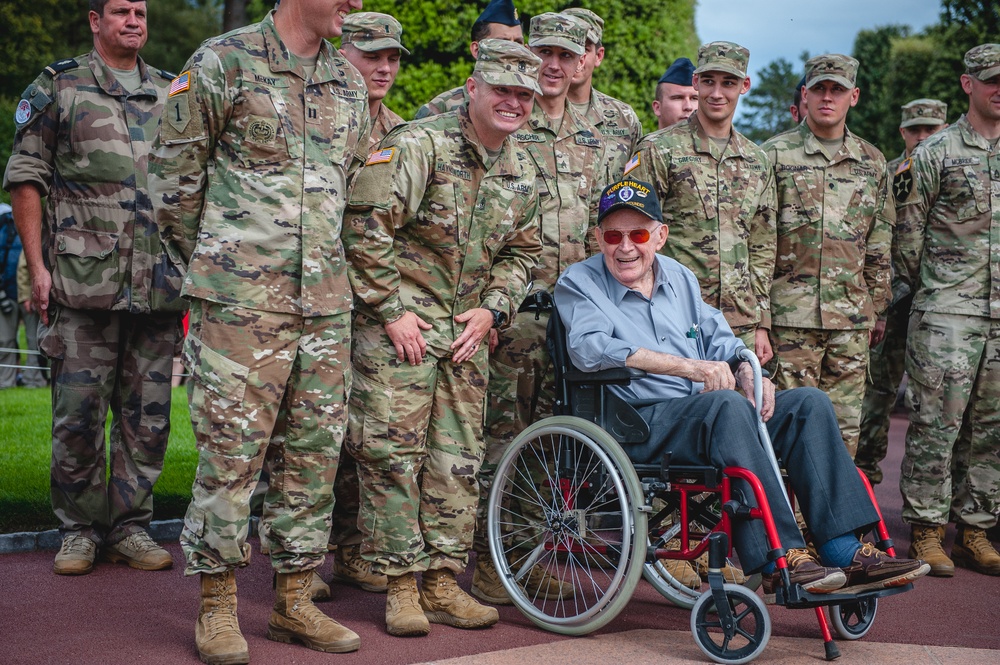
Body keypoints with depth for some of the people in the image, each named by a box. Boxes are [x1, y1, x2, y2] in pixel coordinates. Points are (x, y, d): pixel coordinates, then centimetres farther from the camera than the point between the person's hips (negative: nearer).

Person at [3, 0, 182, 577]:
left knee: (148, 414, 6)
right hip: (83, 282, -3)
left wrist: (193, 266, 12)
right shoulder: (59, 88, 5)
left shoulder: (172, 93, 16)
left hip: (160, 284, 4)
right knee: (78, 414, -1)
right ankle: (79, 529, 11)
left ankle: (131, 525, 16)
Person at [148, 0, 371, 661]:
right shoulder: (224, 63, -4)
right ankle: (218, 607, 8)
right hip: (241, 306, -6)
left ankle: (295, 600, 19)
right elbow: (173, 176, -1)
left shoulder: (349, 82, 14)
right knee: (230, 452, -3)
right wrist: (219, 263, 5)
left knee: (313, 452, 9)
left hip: (326, 305, 6)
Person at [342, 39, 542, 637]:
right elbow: (366, 226, -17)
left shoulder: (522, 170, 10)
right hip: (400, 324, -6)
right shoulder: (418, 145, -13)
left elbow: (523, 250, 19)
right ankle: (401, 584, 5)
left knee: (458, 460, 8)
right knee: (393, 454, -5)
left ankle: (442, 582, 17)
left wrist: (492, 309, 3)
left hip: (468, 329, 7)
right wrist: (391, 310, -15)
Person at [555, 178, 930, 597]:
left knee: (808, 403, -12)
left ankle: (846, 553, -19)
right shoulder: (578, 284, 1)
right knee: (726, 405, -34)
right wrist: (691, 367, -22)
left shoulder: (680, 278, 22)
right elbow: (590, 348, -17)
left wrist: (748, 374, -4)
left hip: (710, 415, 7)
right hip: (641, 424, -7)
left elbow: (721, 342, 22)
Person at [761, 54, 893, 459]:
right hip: (790, 316, -4)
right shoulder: (774, 155, 2)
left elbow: (879, 248, 18)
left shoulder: (872, 162, 14)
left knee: (845, 427, 6)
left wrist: (876, 310, 15)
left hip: (851, 319, 4)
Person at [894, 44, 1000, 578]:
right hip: (946, 314, -5)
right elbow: (907, 232, 1)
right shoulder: (934, 153, -1)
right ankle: (926, 531, 5)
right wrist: (927, 289, 5)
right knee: (935, 424, -4)